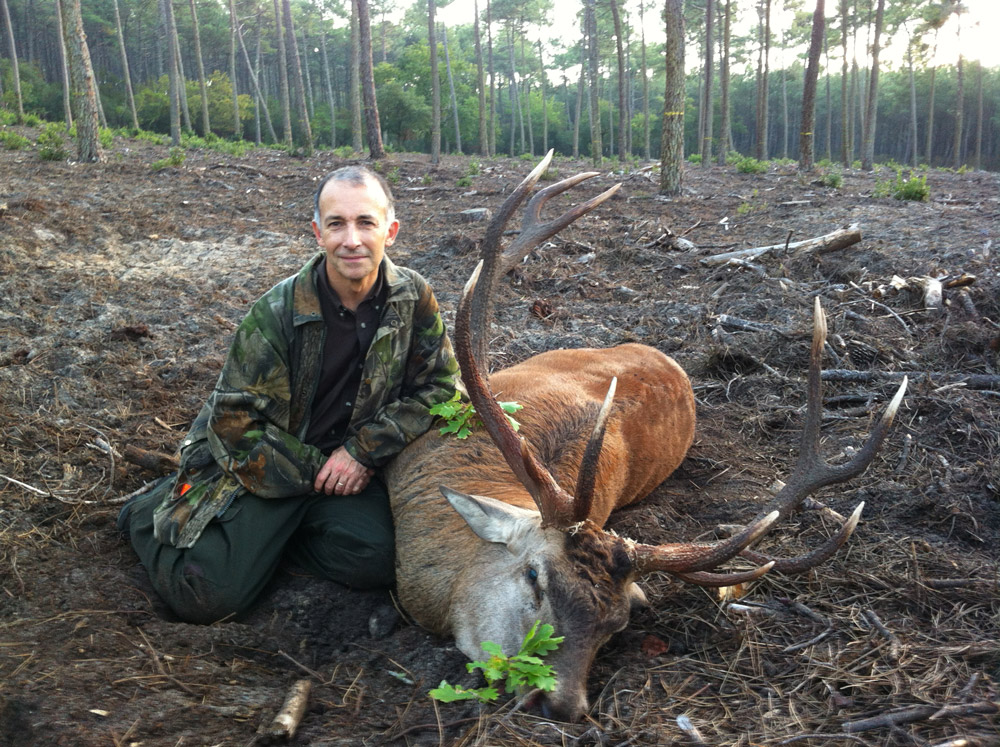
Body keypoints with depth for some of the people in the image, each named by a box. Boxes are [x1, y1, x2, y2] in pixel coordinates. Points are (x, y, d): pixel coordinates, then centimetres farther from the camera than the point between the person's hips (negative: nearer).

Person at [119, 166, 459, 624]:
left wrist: (363, 450, -14)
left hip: (350, 461, 4)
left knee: (376, 561, -22)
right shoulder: (277, 313, -17)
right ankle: (155, 511, 16)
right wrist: (317, 472, -14)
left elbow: (438, 386, -4)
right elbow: (235, 422, -14)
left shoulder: (412, 298, -8)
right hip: (264, 465, -3)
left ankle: (275, 532, 6)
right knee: (208, 595, -16)